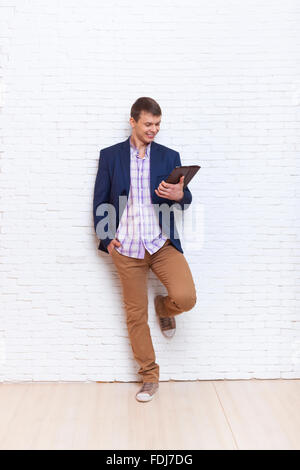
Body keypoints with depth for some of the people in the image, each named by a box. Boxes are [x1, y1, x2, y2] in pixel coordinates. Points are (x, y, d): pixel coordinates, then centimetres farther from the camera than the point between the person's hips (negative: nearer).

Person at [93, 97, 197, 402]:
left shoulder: (169, 156, 7)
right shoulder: (110, 155, 5)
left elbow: (186, 199, 6)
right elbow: (100, 202, 7)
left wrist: (179, 195, -18)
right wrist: (106, 238, -4)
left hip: (163, 244, 0)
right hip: (126, 249, 0)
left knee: (185, 297, -19)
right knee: (135, 315, 7)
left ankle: (163, 308, 20)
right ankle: (149, 377, 26)